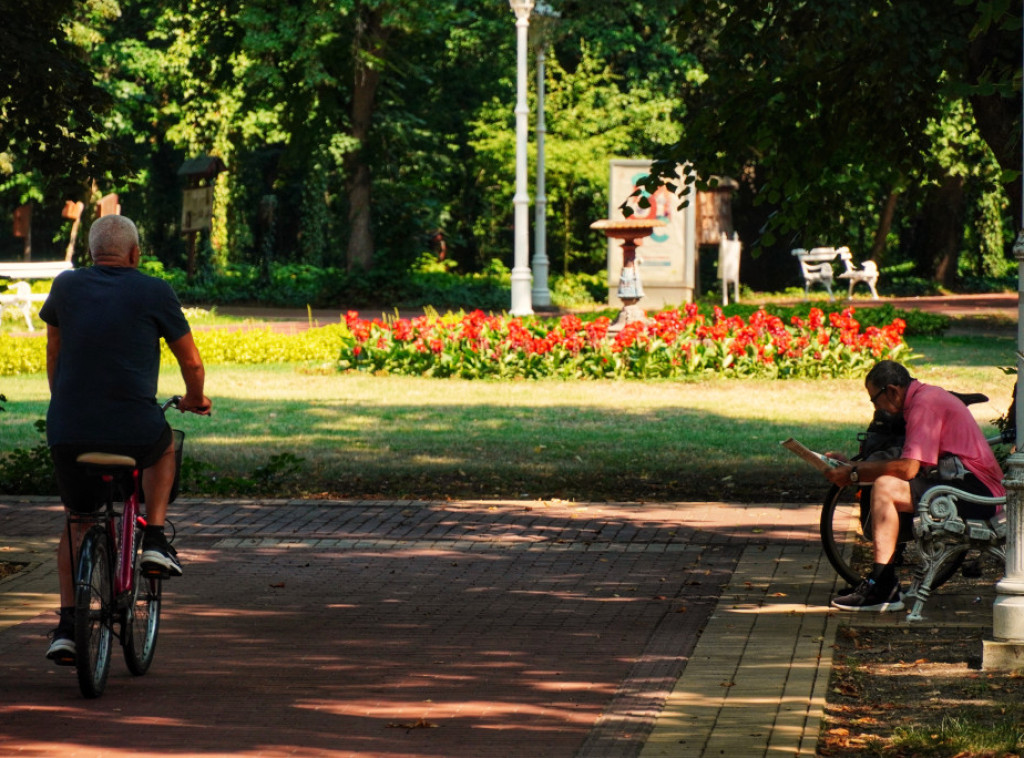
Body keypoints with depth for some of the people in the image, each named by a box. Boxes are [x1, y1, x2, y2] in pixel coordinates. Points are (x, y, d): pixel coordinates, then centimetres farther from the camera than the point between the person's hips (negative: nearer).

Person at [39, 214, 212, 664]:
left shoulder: (67, 286, 9)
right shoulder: (154, 293, 2)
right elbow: (191, 361, 10)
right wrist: (195, 399, 31)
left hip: (68, 432, 2)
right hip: (134, 432, -2)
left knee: (77, 523, 22)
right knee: (163, 447, 34)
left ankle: (66, 626, 12)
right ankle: (154, 540, 20)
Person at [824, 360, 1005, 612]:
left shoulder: (924, 403, -13)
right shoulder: (929, 395, 19)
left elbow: (908, 468, -20)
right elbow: (910, 462, 21)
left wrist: (854, 474, -10)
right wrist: (852, 466, 16)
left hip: (978, 493, -11)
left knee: (885, 488, -21)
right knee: (885, 484, 15)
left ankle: (883, 590, -23)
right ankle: (883, 583, 10)